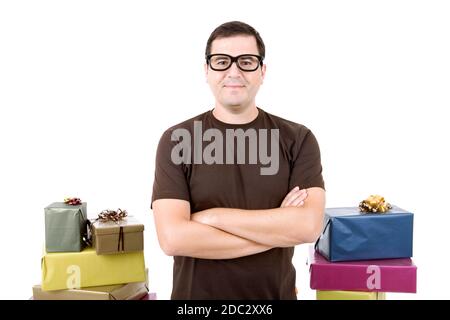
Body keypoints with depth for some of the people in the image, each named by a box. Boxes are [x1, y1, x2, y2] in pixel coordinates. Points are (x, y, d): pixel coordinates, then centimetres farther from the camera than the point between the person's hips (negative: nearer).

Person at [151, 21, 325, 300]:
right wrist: (277, 229, -19)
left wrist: (212, 216, -19)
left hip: (275, 294, 1)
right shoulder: (177, 140, -9)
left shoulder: (298, 139, -6)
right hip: (196, 294, -1)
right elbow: (173, 238, -20)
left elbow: (308, 226, -18)